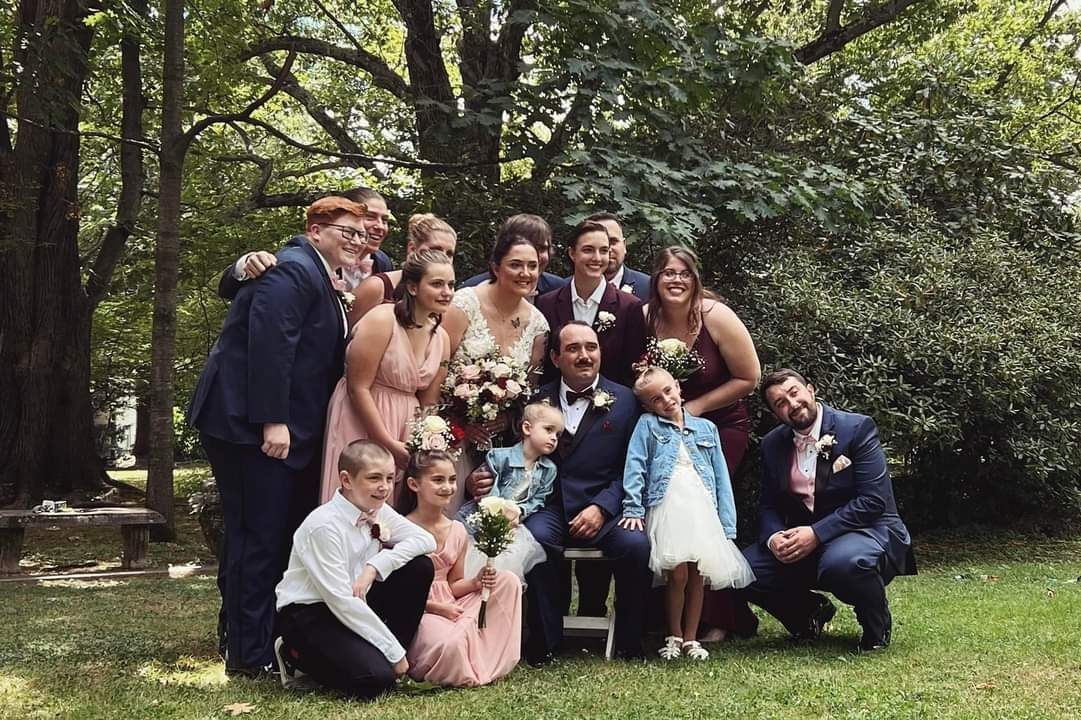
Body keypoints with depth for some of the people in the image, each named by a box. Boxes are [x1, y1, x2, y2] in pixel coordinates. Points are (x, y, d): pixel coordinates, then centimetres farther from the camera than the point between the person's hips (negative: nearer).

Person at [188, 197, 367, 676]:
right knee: (258, 538, -6)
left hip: (284, 428, 10)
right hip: (251, 425, -10)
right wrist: (273, 421, -26)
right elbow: (268, 344, -23)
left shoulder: (321, 279, 19)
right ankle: (249, 655, 1)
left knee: (284, 537, 13)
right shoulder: (294, 270, -13)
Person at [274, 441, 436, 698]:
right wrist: (394, 651, -21)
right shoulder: (324, 526, -23)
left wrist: (375, 566, -21)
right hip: (309, 615, -7)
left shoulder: (379, 512, -1)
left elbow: (427, 541, -5)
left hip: (352, 608, 8)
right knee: (375, 680, -27)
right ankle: (298, 657, 0)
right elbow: (340, 600, -25)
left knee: (420, 566, -7)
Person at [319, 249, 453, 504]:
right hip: (360, 422, -6)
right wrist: (388, 444, -16)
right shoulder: (382, 321, -15)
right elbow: (358, 388, -16)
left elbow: (428, 403, 9)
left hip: (406, 429, 6)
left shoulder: (441, 338, 5)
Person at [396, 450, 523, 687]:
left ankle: (489, 663, -6)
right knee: (450, 643, -38)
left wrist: (476, 582, -9)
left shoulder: (457, 531, 7)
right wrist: (439, 608, -18)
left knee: (508, 581, -3)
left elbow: (453, 585, 14)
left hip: (449, 606, 7)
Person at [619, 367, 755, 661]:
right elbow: (635, 468, 1)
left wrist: (727, 524, 7)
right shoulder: (647, 425, 9)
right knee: (677, 574, -11)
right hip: (667, 509, -3)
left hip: (703, 510, 3)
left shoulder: (707, 428, 16)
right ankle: (674, 636, 7)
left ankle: (691, 638, 12)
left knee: (698, 575, -1)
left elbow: (721, 477, 14)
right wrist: (633, 508, -10)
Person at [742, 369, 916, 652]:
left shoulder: (857, 428, -11)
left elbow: (873, 500, -18)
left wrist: (816, 533, -25)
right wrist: (773, 537, -16)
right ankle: (810, 611, 12)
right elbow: (768, 506, 9)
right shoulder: (773, 444, 6)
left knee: (844, 562, -40)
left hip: (867, 530, -5)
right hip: (800, 540, 5)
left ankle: (877, 624, -5)